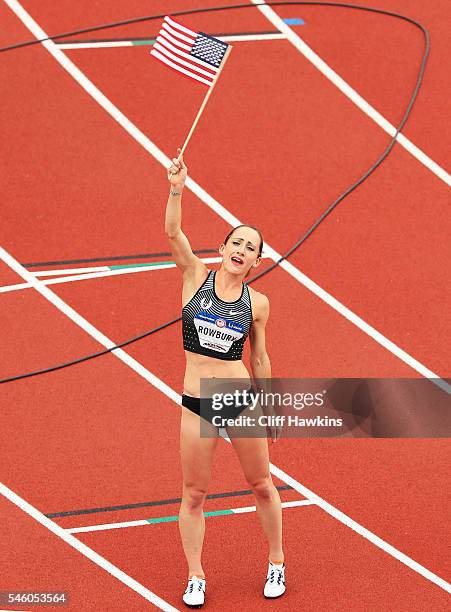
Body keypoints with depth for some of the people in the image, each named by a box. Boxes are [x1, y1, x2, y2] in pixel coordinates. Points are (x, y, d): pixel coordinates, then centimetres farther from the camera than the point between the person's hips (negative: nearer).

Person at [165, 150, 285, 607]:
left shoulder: (257, 303, 0)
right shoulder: (196, 275, -2)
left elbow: (259, 358, 9)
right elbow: (172, 233, -18)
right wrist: (176, 189, -33)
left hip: (242, 400, 0)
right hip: (196, 405, 0)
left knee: (262, 485, 10)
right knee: (194, 494, 6)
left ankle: (276, 564, 30)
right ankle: (195, 577, 20)